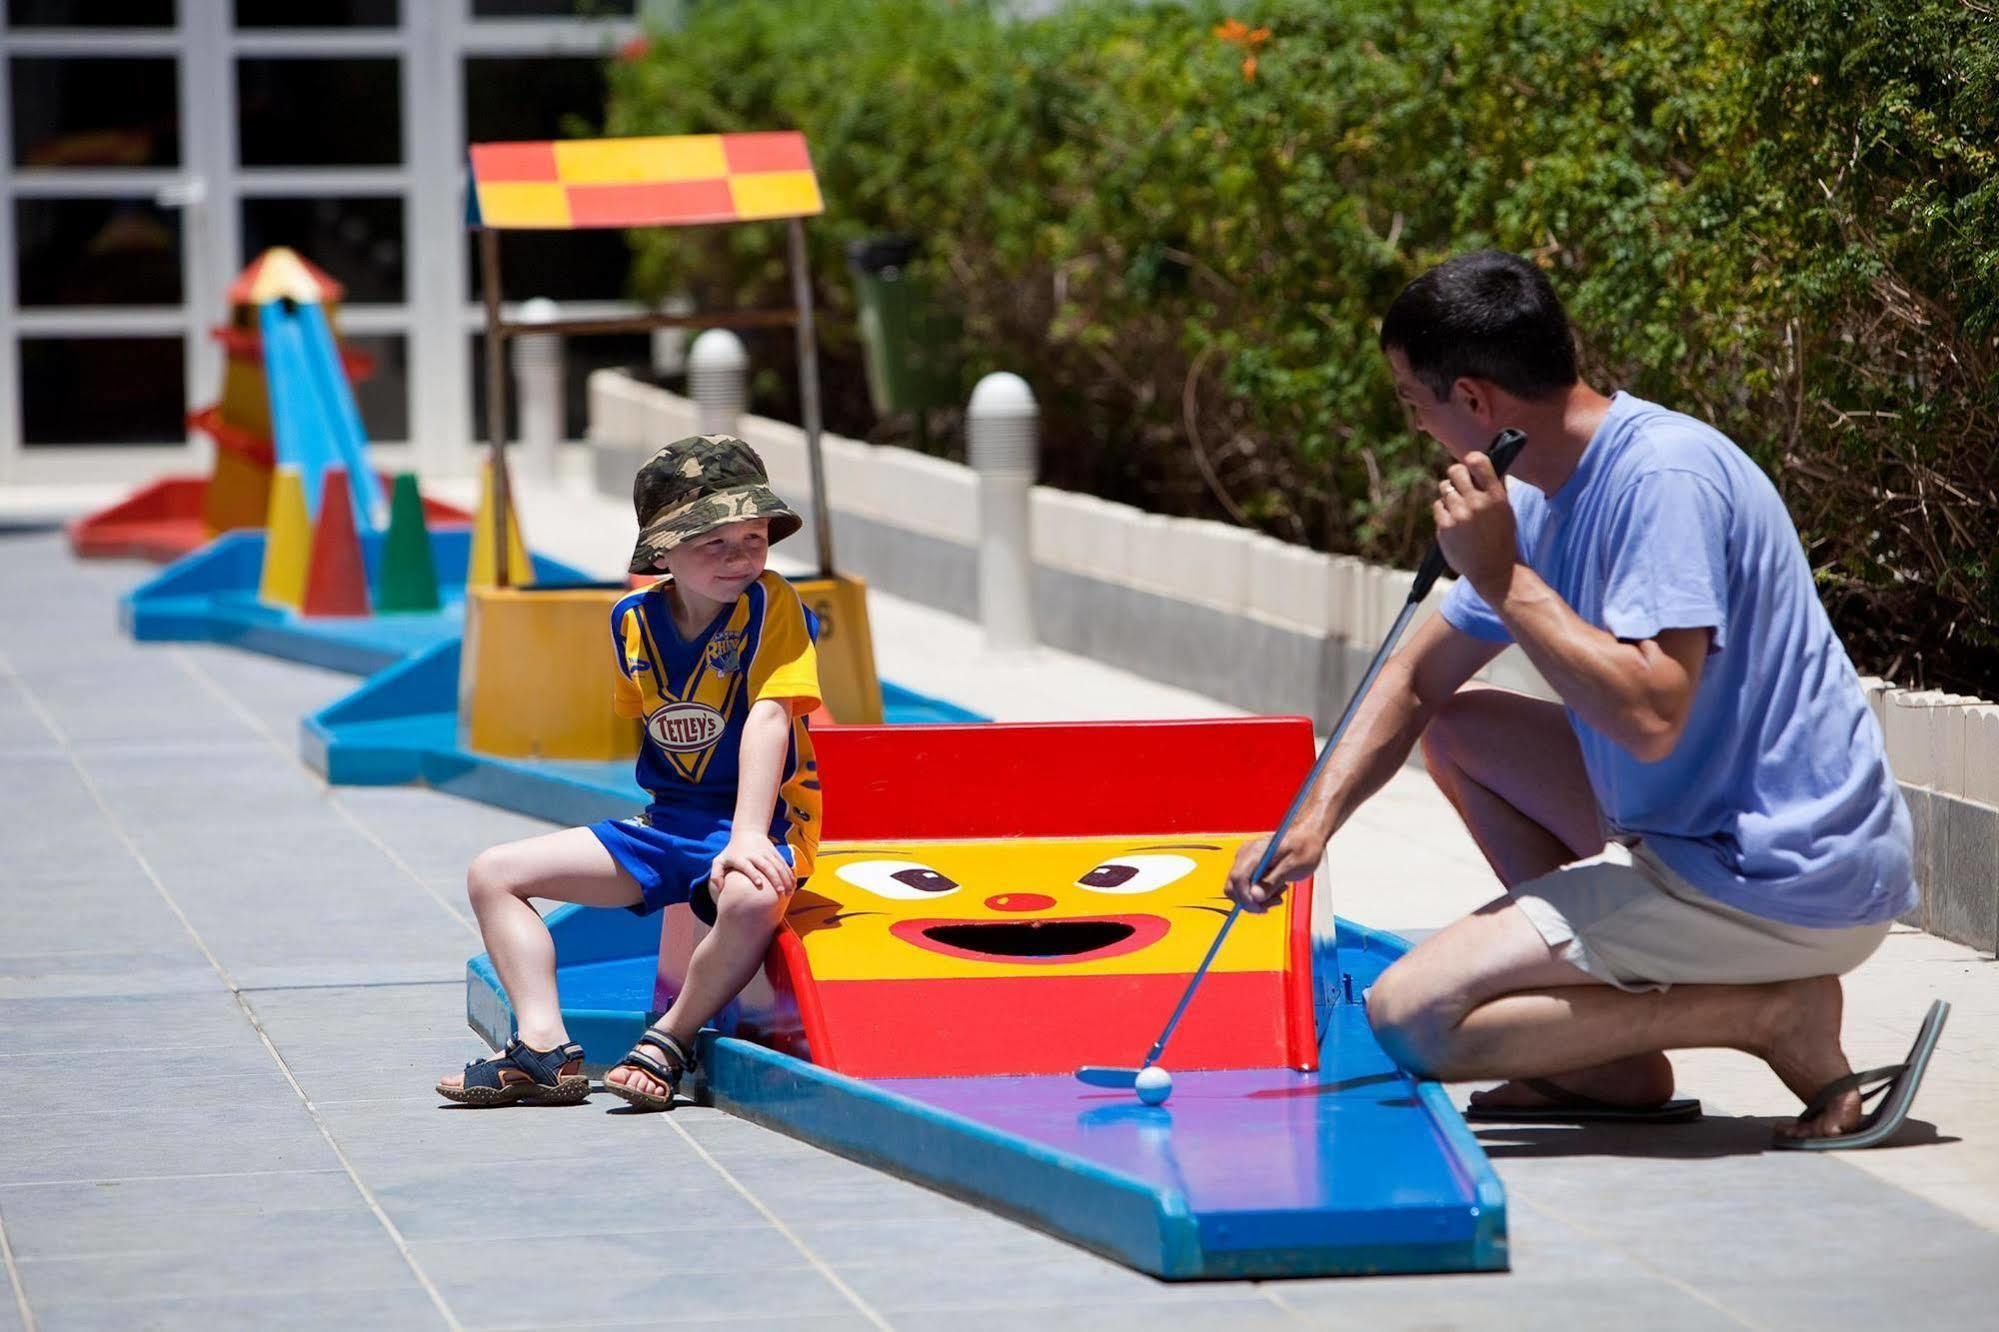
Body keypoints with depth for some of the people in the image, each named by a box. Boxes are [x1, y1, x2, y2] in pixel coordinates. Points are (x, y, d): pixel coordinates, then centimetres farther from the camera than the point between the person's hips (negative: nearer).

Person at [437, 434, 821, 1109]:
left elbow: (768, 717, -26)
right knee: (494, 874, 0)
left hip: (762, 820, -6)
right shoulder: (634, 621, 2)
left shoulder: (771, 606, -14)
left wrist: (747, 834, -37)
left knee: (752, 898, -42)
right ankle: (545, 1049, -14)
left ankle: (666, 1045, -19)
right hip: (665, 822, 6)